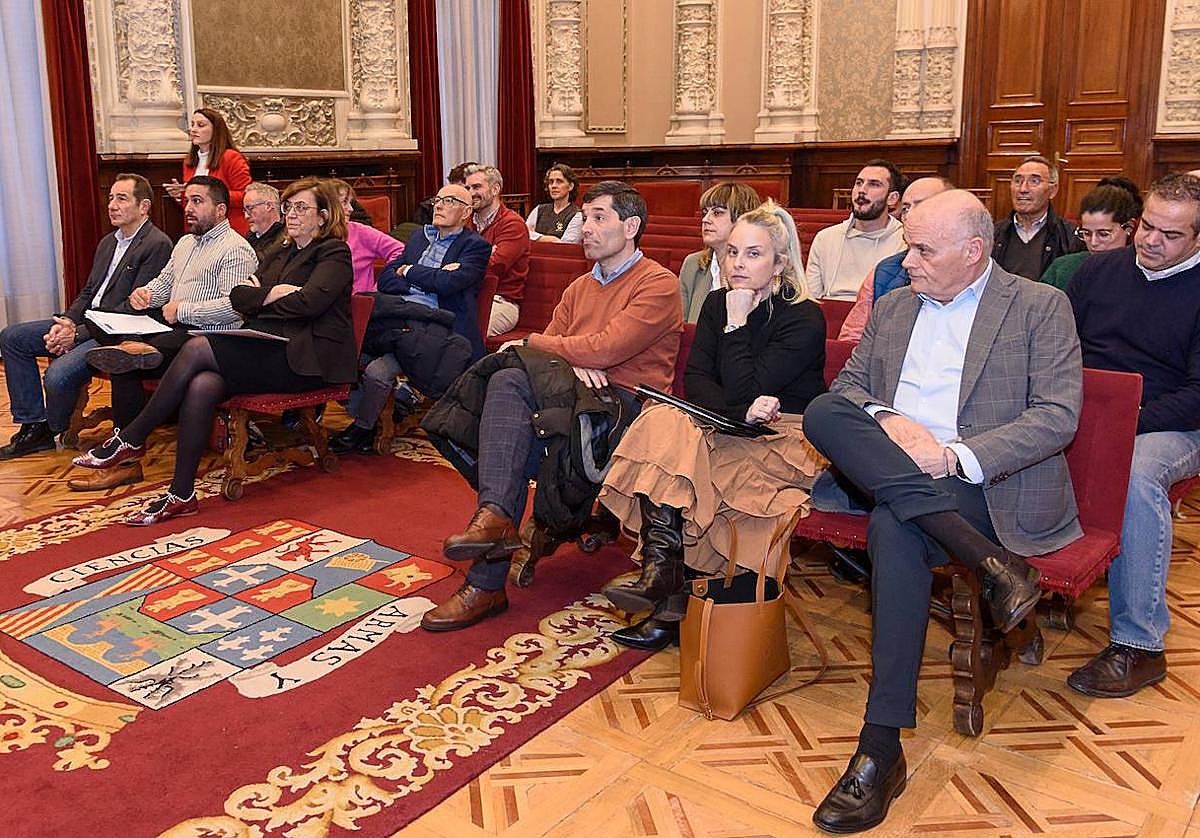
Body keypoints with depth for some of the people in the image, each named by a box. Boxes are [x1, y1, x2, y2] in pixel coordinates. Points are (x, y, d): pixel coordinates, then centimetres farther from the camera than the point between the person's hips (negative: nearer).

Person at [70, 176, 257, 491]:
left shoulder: (235, 250, -8)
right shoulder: (185, 243, 24)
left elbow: (233, 307, -20)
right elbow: (164, 282, 32)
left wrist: (182, 310, -15)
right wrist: (145, 293, 8)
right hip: (169, 328, 9)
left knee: (124, 367, -25)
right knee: (98, 322, -11)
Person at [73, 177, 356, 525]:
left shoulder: (334, 252, 1)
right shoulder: (280, 254, 26)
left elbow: (309, 302, -17)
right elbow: (236, 295, 15)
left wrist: (259, 297, -1)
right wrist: (270, 294, -5)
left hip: (305, 358, -7)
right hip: (267, 350, 7)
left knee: (198, 349, -23)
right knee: (201, 386, -23)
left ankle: (131, 439, -9)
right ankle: (181, 495, -20)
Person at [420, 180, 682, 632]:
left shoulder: (658, 284, -1)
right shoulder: (579, 288, 25)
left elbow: (605, 349, -14)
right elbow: (552, 344, 16)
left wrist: (530, 343, -2)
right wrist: (571, 363, -9)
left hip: (627, 402, -7)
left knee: (509, 382, -27)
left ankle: (496, 516, -31)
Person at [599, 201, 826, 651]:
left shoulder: (804, 318, -9)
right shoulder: (717, 303, 9)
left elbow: (745, 389, -18)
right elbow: (695, 379, -2)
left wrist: (737, 324, -12)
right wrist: (743, 411, -19)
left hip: (786, 440, -6)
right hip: (732, 429, 6)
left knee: (673, 449, -29)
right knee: (663, 422, -26)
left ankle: (661, 577, -23)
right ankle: (664, 588, -33)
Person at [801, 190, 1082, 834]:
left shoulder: (1040, 307, 3)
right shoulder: (893, 308, 20)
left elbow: (1058, 417, -8)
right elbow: (846, 385, 12)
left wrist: (957, 455, -20)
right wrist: (885, 419, -13)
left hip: (988, 483, -5)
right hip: (888, 465, 5)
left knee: (894, 524, -36)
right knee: (822, 414, -27)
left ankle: (882, 748, -32)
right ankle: (988, 561, -31)